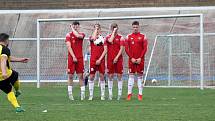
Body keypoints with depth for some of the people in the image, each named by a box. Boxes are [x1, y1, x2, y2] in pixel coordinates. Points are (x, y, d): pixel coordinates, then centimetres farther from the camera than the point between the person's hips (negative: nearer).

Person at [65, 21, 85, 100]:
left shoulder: (82, 34, 7)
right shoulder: (69, 35, 3)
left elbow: (78, 35, -18)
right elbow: (69, 47, -5)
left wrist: (73, 29, -3)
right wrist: (73, 57, -13)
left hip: (80, 58, 1)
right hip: (71, 58, -1)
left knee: (80, 76, 0)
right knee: (70, 76, 0)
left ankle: (83, 94, 0)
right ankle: (70, 94, 4)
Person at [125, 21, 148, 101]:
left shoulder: (143, 37, 3)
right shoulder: (129, 37, 6)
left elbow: (145, 48, -1)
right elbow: (126, 48, 3)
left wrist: (140, 58, -10)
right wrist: (131, 58, -7)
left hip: (140, 60, -1)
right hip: (131, 59, 1)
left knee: (140, 76, 2)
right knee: (131, 76, 2)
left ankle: (140, 94, 4)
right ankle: (129, 93, 3)